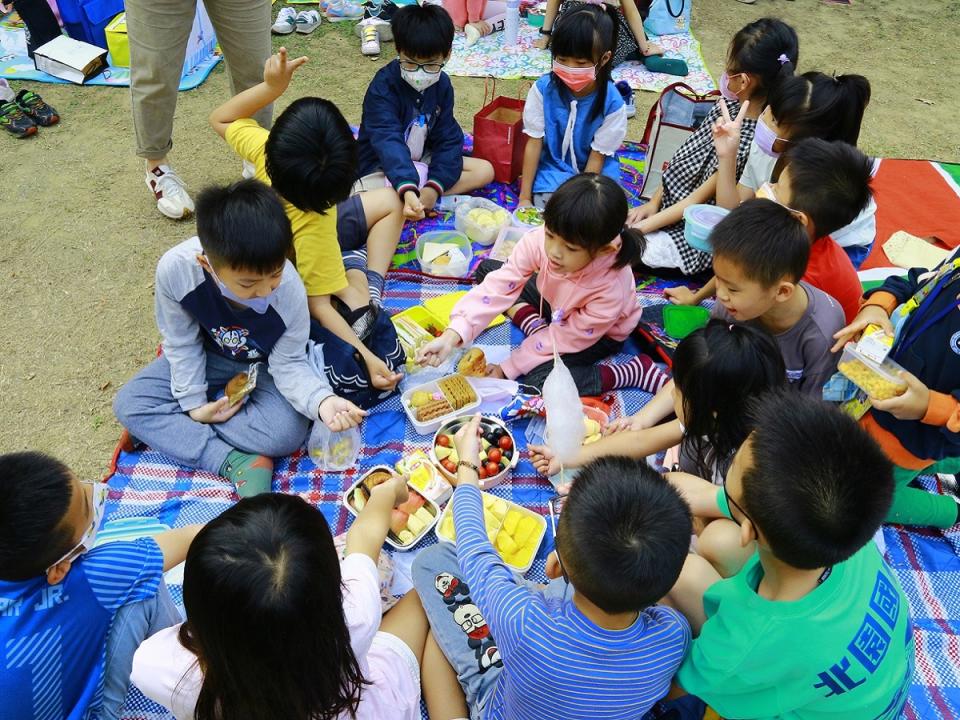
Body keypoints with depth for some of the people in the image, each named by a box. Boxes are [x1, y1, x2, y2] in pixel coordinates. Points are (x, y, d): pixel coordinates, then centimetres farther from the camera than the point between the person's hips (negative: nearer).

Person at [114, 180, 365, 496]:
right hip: (210, 355, 2)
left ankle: (165, 428, -9)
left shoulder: (289, 289, -34)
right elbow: (182, 343, -14)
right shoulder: (175, 268, -33)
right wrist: (193, 403, -12)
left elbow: (289, 366, -22)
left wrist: (322, 401, -41)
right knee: (128, 402, -11)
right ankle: (238, 462, -21)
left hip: (265, 365, -2)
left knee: (287, 432, -26)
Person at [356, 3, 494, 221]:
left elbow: (448, 138, -5)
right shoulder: (383, 86, -22)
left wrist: (434, 187, -22)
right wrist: (407, 190, -53)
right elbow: (388, 140, -36)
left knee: (485, 170, -7)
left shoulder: (442, 85, -4)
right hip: (381, 167, -6)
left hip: (421, 160, 6)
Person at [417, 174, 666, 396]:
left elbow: (564, 339, -30)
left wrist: (508, 369, -24)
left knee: (539, 381, -29)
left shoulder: (610, 291, -42)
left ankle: (632, 373, -14)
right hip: (554, 302, 5)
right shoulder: (541, 240, -34)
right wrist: (452, 335, -42)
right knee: (487, 270, 2)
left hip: (600, 334, -5)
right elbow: (500, 285, -32)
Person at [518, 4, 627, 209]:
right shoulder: (543, 89, -15)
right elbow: (534, 143, -9)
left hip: (595, 172, 0)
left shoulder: (612, 102, -19)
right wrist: (525, 197, -8)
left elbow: (597, 158, -12)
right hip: (553, 167, 0)